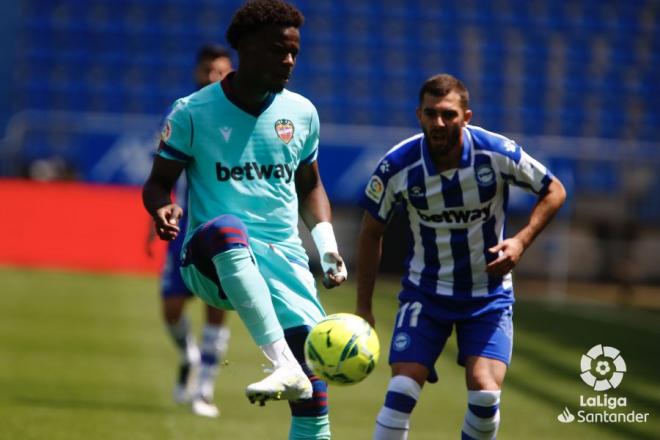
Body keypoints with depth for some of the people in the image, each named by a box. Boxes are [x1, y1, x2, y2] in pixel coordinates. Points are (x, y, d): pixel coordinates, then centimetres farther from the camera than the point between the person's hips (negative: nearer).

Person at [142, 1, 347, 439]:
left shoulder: (301, 112, 12)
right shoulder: (193, 112, 0)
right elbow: (160, 179, 6)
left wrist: (326, 244, 9)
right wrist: (162, 207, -18)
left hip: (283, 259, 4)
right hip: (212, 261, -4)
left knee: (313, 380, -13)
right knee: (225, 228, -41)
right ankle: (285, 367, -48)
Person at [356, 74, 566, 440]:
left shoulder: (497, 153, -16)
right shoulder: (397, 166, -15)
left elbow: (554, 192, 0)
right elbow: (371, 232, -1)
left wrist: (521, 240, -15)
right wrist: (364, 306, -1)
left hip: (489, 294, 0)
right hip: (425, 293, 0)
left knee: (485, 394, -13)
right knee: (401, 391, -13)